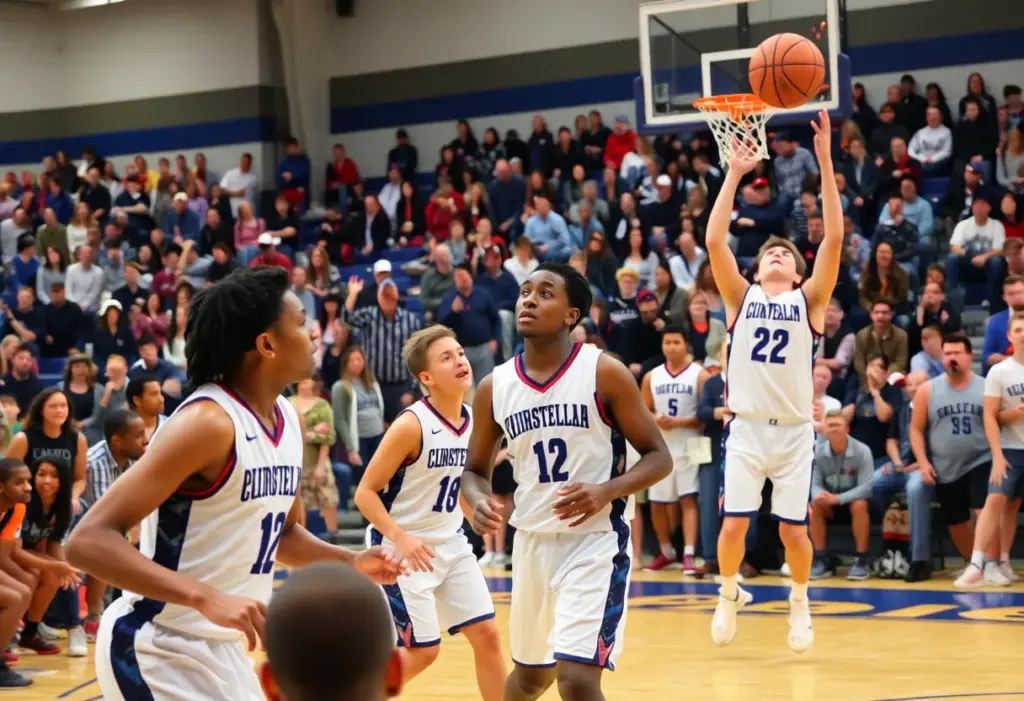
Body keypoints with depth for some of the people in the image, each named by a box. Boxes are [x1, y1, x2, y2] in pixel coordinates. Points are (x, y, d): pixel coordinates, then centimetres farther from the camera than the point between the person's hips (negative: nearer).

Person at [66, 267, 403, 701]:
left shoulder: (288, 419, 6)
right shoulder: (208, 421, -22)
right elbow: (89, 541, -28)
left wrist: (349, 562, 4)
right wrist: (207, 597, -37)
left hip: (221, 650, 9)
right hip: (161, 649, -9)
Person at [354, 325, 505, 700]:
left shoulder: (473, 420, 0)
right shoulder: (411, 425, -20)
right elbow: (365, 492, -17)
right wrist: (400, 538, -27)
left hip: (451, 544, 7)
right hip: (403, 547, -7)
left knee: (487, 635, 3)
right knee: (422, 651, -4)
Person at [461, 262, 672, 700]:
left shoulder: (604, 373, -11)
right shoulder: (494, 387, 1)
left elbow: (658, 457, -7)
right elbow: (476, 469, 13)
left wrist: (607, 491, -25)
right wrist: (478, 500, -11)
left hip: (595, 540, -5)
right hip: (532, 541, 5)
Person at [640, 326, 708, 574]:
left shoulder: (699, 374, -4)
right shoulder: (651, 377, 9)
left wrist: (678, 422, -20)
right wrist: (656, 420, -10)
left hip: (688, 446, -5)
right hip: (660, 447, 5)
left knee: (688, 499, -12)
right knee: (657, 503, 10)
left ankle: (688, 555, -16)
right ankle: (666, 552, 29)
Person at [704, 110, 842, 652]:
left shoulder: (808, 301, 6)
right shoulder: (741, 298, 8)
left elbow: (834, 239, -5)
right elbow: (714, 241, -3)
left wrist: (824, 163, -10)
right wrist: (734, 174, -6)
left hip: (794, 429, 0)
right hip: (746, 426, 0)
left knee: (793, 529, 1)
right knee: (733, 524, -5)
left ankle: (799, 603, 26)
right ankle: (729, 594, 21)